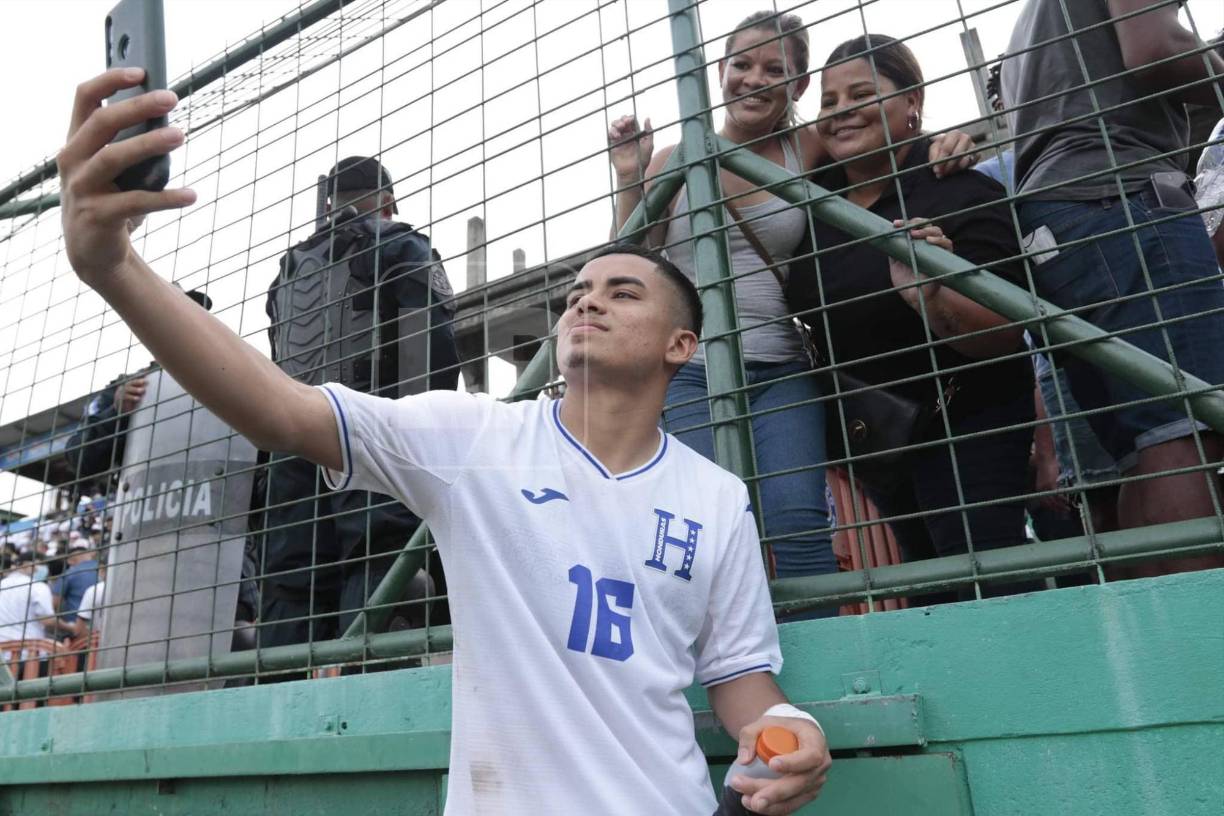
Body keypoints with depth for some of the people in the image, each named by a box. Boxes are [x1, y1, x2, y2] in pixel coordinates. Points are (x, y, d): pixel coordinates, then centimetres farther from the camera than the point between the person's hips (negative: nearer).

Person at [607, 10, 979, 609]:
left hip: (783, 373, 1)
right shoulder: (673, 162, 9)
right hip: (690, 374, 0)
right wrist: (629, 180, -2)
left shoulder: (808, 149, 8)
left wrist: (944, 142, -2)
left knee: (798, 522, -15)